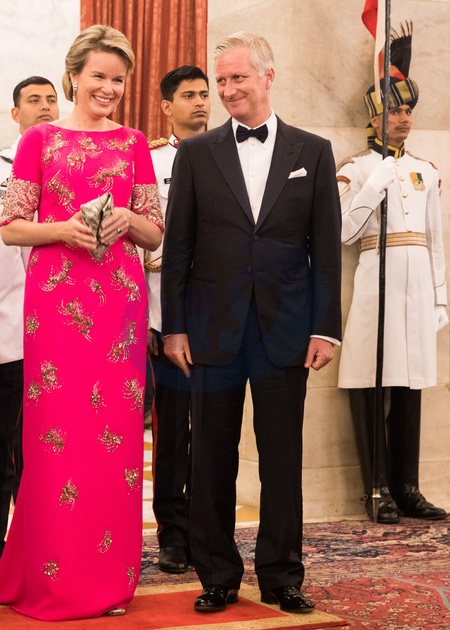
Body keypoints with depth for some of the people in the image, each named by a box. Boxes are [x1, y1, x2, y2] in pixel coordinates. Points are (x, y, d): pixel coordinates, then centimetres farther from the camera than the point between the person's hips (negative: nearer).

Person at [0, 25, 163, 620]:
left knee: (115, 431, 2)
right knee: (57, 429, -2)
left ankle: (108, 578, 13)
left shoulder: (134, 143, 12)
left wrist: (126, 219, -7)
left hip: (120, 298, 2)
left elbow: (156, 234, 13)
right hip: (56, 297, -2)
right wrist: (63, 229, -13)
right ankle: (54, 578, 10)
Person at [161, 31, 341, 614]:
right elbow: (177, 246, 4)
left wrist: (326, 327, -2)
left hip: (285, 327, 0)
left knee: (283, 458, 5)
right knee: (212, 458, 6)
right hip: (213, 326, 0)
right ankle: (217, 577, 18)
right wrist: (173, 326, -1)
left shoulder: (313, 152, 6)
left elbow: (326, 248, 4)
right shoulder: (196, 153, 6)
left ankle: (281, 578, 17)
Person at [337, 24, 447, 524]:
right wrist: (377, 183, -13)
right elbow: (344, 231, -9)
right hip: (376, 280, -4)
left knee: (410, 384, 5)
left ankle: (407, 489, 10)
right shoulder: (355, 169, 2)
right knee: (373, 383, -5)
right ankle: (379, 491, 2)